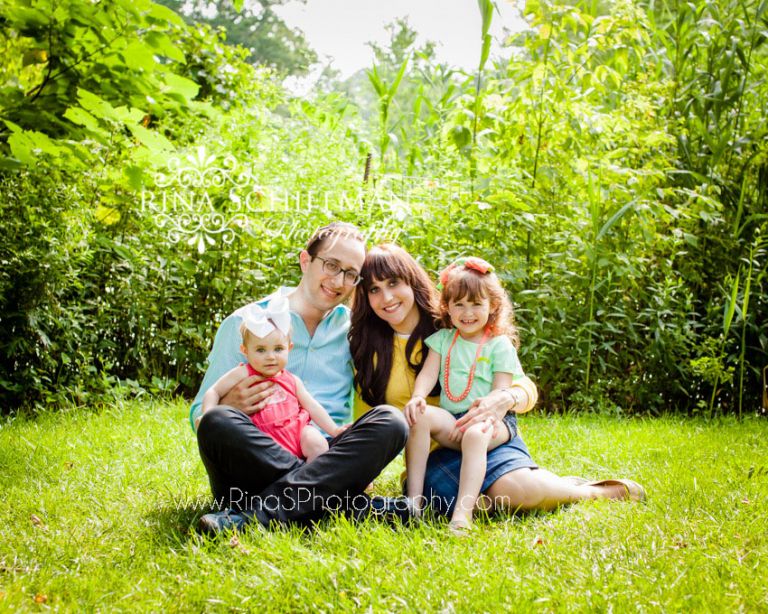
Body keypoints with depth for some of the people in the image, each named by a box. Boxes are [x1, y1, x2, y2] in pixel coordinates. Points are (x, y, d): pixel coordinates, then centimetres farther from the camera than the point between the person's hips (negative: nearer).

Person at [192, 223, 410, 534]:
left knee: (390, 421, -24)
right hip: (255, 462, -2)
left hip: (325, 461, 2)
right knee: (218, 422, -32)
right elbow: (199, 415, 8)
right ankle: (359, 506, -32)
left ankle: (259, 514, -34)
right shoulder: (244, 324, 9)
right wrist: (230, 405, -17)